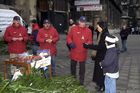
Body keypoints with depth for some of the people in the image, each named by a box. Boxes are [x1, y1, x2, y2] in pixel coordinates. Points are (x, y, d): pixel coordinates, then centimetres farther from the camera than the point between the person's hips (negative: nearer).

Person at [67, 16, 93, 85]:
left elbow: (90, 41, 1)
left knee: (82, 67, 5)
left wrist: (87, 44, -20)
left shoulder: (88, 31, -2)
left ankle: (81, 80, 18)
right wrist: (70, 43, -12)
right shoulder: (73, 29, -1)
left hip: (83, 52, -1)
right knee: (73, 65, 18)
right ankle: (73, 76, 39)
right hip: (74, 51, 2)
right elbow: (69, 37, 5)